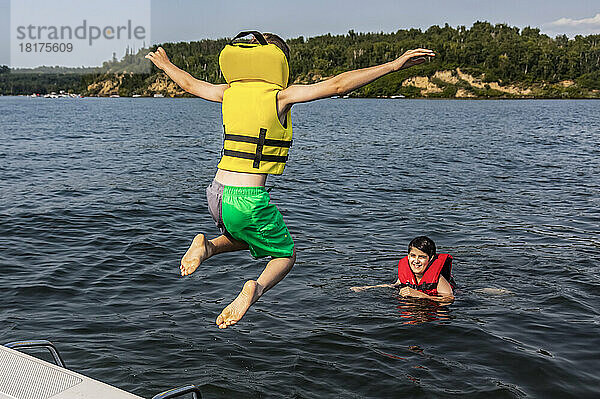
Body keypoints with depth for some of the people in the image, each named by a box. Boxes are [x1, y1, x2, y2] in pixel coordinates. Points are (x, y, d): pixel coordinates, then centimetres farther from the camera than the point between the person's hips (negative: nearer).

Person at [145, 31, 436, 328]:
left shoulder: (230, 92, 8)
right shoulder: (280, 96, -7)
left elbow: (189, 83, 26)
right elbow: (337, 85, -16)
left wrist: (165, 65, 48)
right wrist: (394, 65, -15)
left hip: (216, 194, 6)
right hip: (249, 200, -6)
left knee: (250, 237, 34)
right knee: (285, 255, 17)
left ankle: (208, 246, 8)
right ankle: (256, 288, -14)